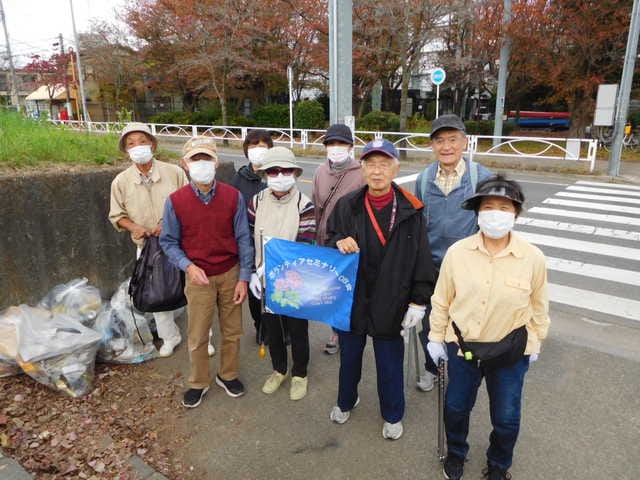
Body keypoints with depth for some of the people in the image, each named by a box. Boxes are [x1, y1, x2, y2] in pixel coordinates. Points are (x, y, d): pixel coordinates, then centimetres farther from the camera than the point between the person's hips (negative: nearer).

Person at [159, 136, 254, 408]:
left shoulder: (233, 197, -10)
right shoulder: (175, 201, -11)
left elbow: (243, 239, -4)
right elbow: (168, 242, -2)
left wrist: (243, 278, -6)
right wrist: (188, 266, -18)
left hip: (230, 275, 1)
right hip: (198, 277, -1)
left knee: (232, 331, 15)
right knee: (197, 337, 12)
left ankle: (228, 375, 39)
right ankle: (199, 383, 36)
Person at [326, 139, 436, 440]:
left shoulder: (410, 210, -10)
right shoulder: (346, 206, -5)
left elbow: (421, 258, -5)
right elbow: (330, 240, 6)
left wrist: (418, 301, -5)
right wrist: (339, 244, -19)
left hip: (391, 302, -2)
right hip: (351, 298, 2)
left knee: (390, 362, 15)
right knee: (349, 355, 22)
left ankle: (392, 415, 40)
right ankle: (346, 401, 49)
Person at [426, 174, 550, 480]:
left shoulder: (533, 258, -15)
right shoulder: (457, 252, -15)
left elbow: (538, 305, 0)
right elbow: (441, 299, -3)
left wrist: (535, 342, 9)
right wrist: (436, 337, 2)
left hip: (511, 353, 0)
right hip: (462, 346, 1)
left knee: (506, 418, 17)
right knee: (456, 407, 19)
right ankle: (455, 453, 50)